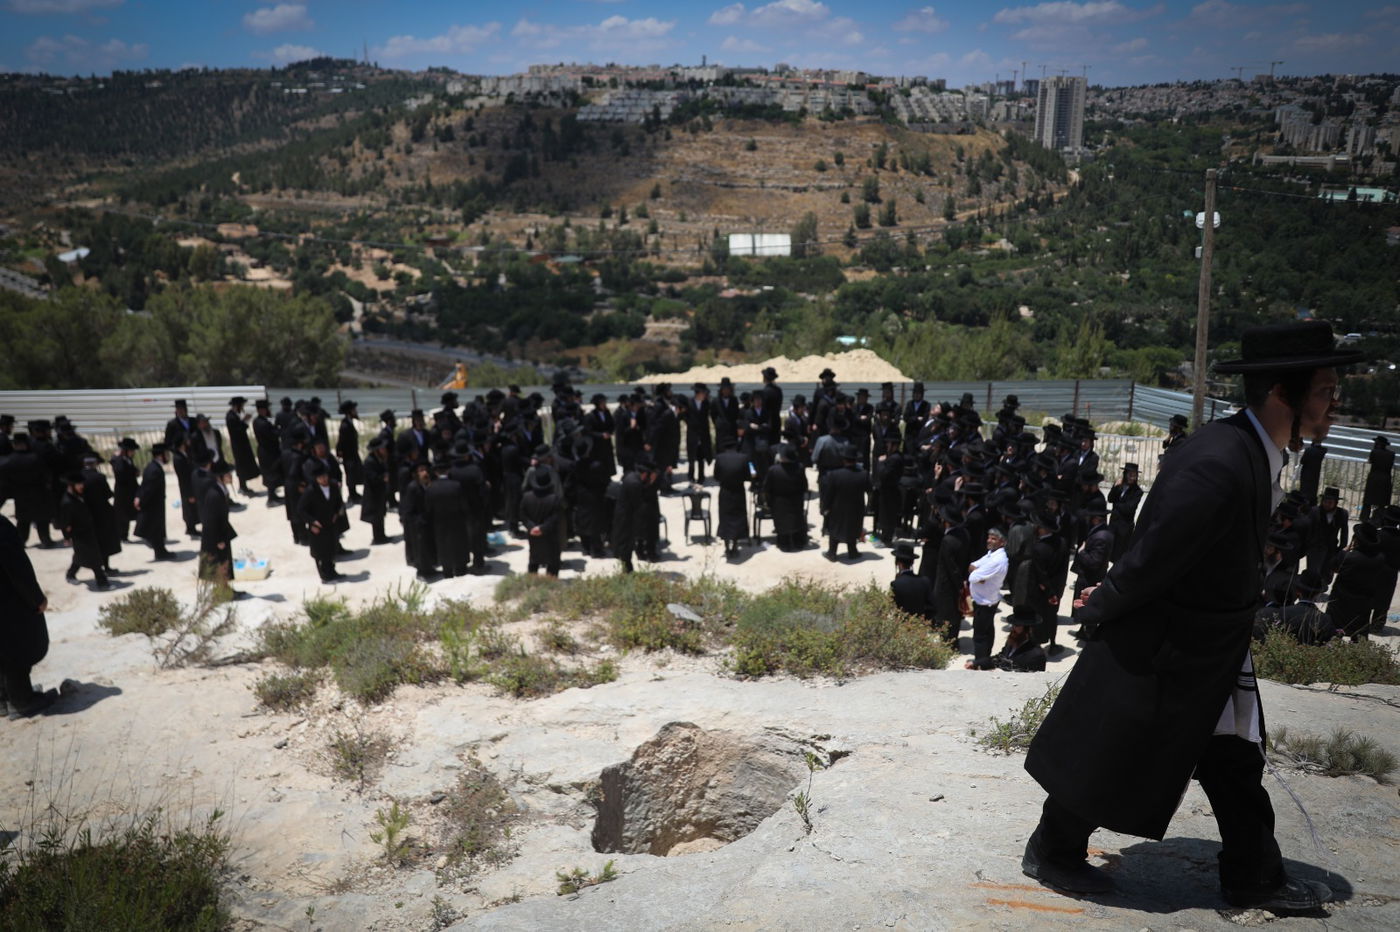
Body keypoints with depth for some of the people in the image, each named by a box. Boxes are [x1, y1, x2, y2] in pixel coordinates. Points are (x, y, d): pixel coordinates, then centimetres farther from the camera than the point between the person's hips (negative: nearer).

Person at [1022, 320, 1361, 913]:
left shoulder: (1251, 451, 0)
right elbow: (1151, 558, -26)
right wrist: (1100, 609, -10)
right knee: (1107, 762, 10)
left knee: (1235, 763, 18)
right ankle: (1050, 853, 31)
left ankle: (1255, 880, 35)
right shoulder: (1217, 465, -32)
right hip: (1158, 654, -9)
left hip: (1212, 651, 9)